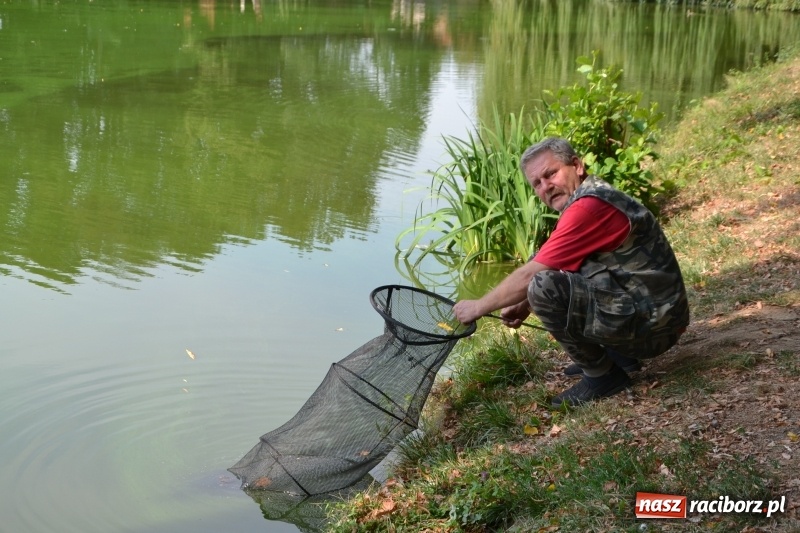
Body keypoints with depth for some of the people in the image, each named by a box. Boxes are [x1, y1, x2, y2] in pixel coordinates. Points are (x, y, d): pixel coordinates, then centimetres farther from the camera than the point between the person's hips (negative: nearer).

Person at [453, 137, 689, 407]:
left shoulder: (589, 206, -20)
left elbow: (529, 276, -18)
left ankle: (602, 374, -5)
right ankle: (619, 354, 16)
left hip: (653, 324, -11)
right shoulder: (595, 197, 13)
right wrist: (524, 306, 12)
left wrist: (478, 307, -5)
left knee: (545, 287, -25)